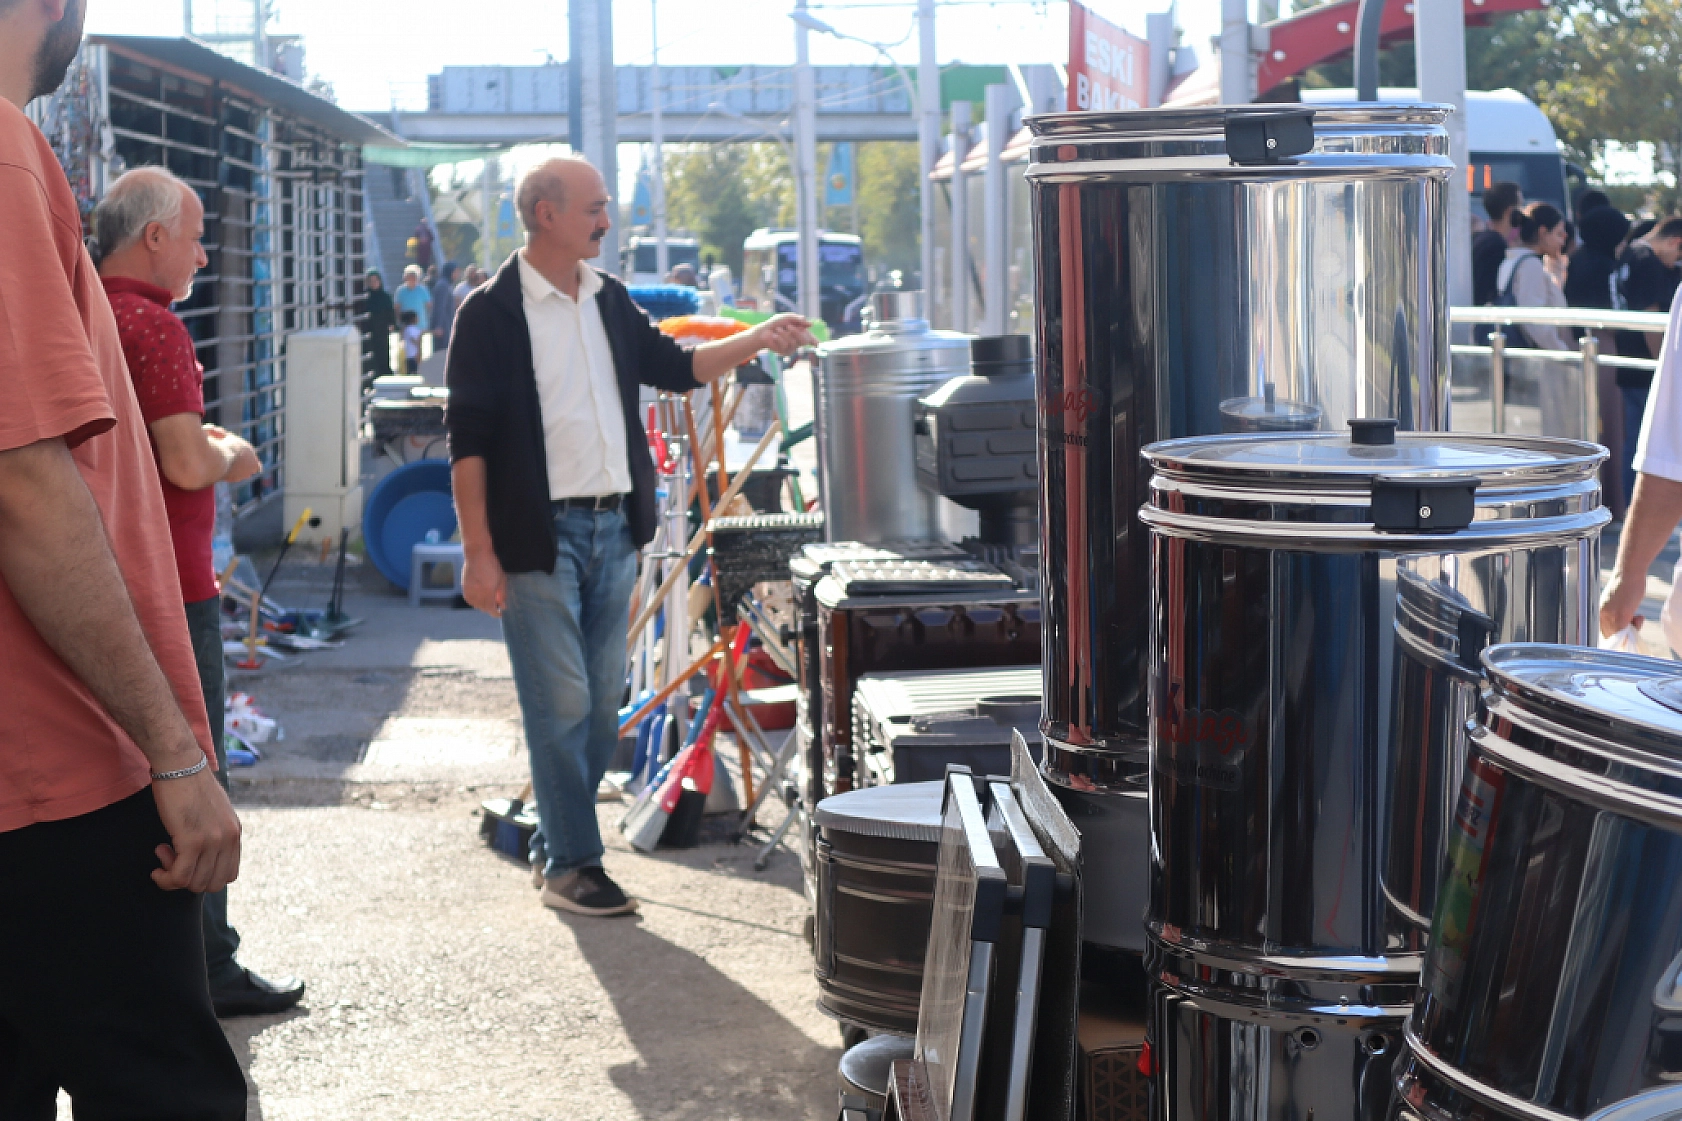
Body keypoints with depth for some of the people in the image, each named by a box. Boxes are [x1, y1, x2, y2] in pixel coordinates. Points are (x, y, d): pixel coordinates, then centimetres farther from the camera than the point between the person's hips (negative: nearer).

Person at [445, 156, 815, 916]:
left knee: (601, 704, 10)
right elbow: (468, 440, -10)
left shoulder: (609, 300, 11)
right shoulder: (491, 313, -8)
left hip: (613, 527, 7)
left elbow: (675, 369, 21)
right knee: (561, 705, -2)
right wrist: (478, 552, -14)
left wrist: (758, 340, 7)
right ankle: (571, 867, 8)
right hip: (539, 533, -7)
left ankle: (555, 844, 24)